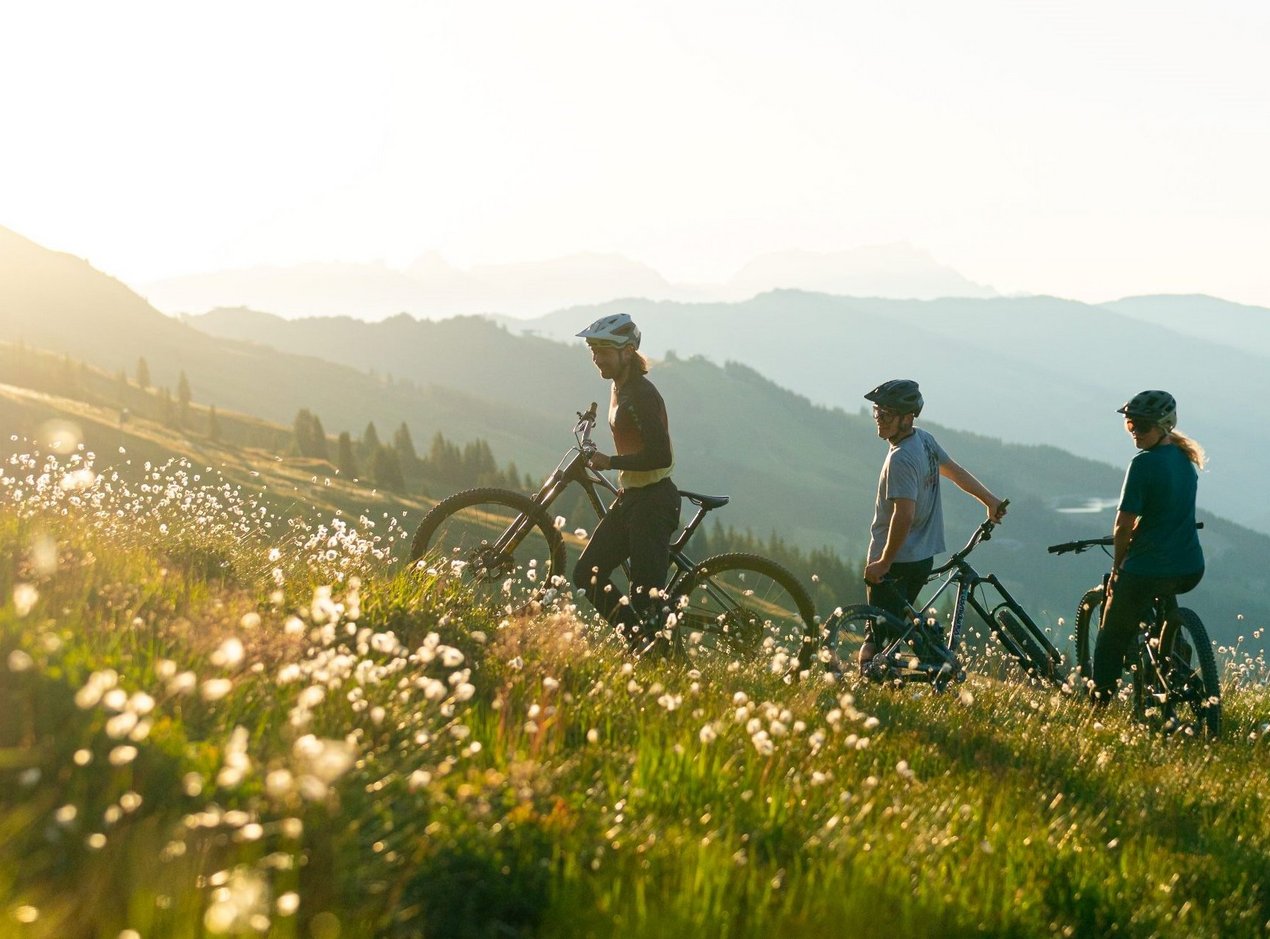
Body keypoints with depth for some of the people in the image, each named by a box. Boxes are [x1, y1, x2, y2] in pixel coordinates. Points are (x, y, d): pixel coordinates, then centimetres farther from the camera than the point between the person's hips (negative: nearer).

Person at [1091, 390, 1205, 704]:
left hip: (1149, 571, -7)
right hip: (1191, 570, 7)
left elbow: (1123, 526, -13)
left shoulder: (1144, 464, -15)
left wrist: (1117, 569, 1)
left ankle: (1100, 702, 9)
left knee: (1113, 637, 10)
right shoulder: (1187, 458, 9)